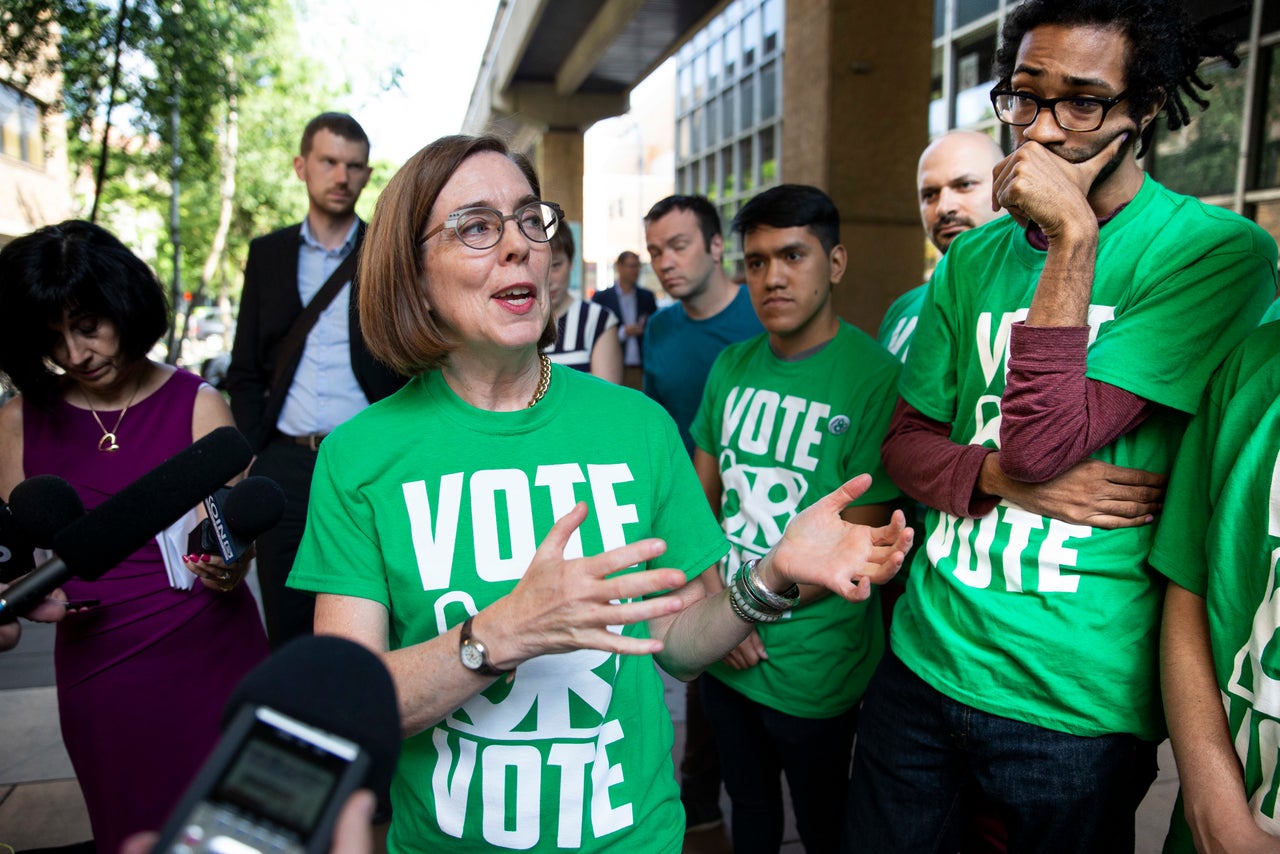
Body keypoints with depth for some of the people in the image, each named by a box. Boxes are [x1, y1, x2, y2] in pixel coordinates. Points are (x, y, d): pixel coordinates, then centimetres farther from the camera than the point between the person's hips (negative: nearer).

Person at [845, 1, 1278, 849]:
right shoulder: (975, 257, 4)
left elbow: (1046, 441, -20)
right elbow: (906, 439, 5)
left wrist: (1072, 238, -21)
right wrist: (1000, 475, -15)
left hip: (1073, 708, -4)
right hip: (921, 661, 5)